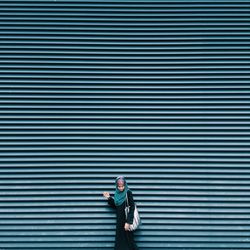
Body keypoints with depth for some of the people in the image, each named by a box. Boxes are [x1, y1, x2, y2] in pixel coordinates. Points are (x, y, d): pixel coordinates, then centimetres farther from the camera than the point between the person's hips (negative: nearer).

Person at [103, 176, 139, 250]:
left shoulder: (128, 193, -12)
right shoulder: (117, 193, 8)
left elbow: (132, 208, -16)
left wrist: (128, 222, -21)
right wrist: (109, 198, 6)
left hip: (126, 221, -7)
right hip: (119, 221, 7)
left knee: (128, 240, -4)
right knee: (120, 240, 8)